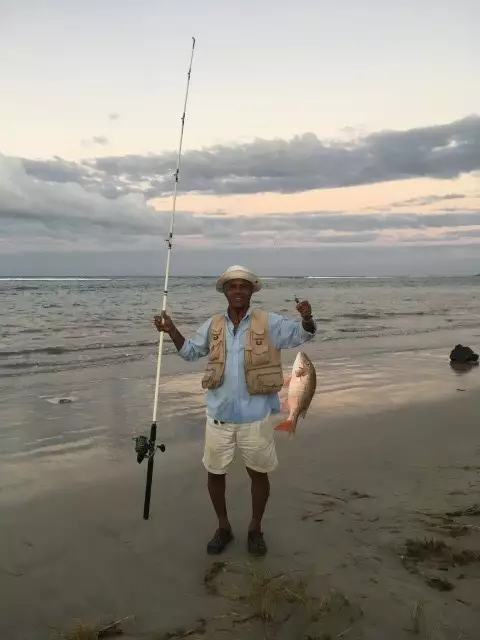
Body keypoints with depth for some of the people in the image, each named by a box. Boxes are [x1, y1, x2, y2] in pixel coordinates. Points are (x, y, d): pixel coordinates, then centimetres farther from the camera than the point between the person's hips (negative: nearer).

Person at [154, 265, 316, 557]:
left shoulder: (269, 323, -8)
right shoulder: (213, 325, 3)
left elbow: (303, 334, -10)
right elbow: (191, 352, 15)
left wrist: (307, 317, -32)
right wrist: (172, 330, 0)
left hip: (256, 416, -2)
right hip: (219, 415, 3)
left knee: (259, 474, 12)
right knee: (215, 473, 13)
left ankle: (256, 529, 33)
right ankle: (223, 527, 33)